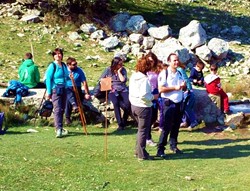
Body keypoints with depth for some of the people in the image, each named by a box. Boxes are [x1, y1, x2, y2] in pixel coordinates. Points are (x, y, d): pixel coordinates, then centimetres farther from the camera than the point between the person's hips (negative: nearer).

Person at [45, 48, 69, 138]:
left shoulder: (64, 65, 13)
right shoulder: (52, 66, -6)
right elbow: (48, 79, -8)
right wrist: (49, 92, -11)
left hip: (63, 89, 7)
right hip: (55, 89, -7)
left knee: (62, 109, 10)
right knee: (57, 109, -14)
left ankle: (59, 127, 22)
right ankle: (58, 129, -18)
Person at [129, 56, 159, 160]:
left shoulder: (133, 77, 4)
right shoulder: (144, 79, -21)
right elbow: (143, 95, -26)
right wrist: (153, 97, -12)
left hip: (134, 106, 8)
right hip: (143, 107, -8)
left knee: (141, 129, 22)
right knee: (143, 130, 3)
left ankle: (138, 150, 28)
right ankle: (141, 154, 9)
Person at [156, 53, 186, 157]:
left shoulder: (180, 73, 13)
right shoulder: (164, 73, -8)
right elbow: (161, 89, -16)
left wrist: (184, 85, 0)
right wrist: (175, 88, -18)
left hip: (179, 103, 7)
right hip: (169, 103, -7)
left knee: (176, 126, 11)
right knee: (167, 127, -7)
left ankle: (173, 145, 24)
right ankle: (160, 149, -2)